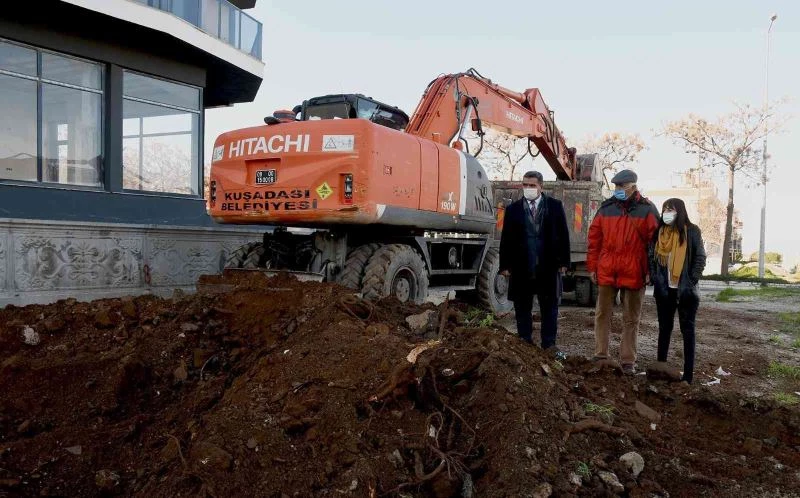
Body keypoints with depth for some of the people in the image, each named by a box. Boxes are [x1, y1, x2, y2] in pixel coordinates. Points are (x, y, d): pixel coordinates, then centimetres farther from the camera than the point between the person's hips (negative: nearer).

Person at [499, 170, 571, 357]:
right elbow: (506, 238, 5)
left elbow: (563, 235, 4)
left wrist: (563, 261, -2)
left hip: (548, 267, 0)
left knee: (550, 308, 6)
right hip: (521, 268, 1)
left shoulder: (555, 206, 5)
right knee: (522, 309, 6)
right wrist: (505, 265, -1)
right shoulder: (513, 208, 7)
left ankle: (549, 346, 15)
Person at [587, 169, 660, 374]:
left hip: (634, 274, -2)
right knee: (602, 314, 8)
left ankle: (628, 360, 17)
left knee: (631, 319, 8)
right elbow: (594, 238, 7)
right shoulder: (606, 207, 4)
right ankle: (600, 355, 18)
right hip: (606, 272, 2)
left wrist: (650, 271, -6)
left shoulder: (647, 210, -2)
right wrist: (592, 266, 4)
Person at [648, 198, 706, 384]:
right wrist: (655, 279, -2)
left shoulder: (692, 231, -4)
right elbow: (652, 257, 10)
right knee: (664, 328, 11)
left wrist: (691, 281, -12)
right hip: (664, 290, 4)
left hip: (685, 290, -4)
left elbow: (700, 258, -5)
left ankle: (688, 374, 5)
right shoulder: (659, 232, 7)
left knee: (687, 330, 3)